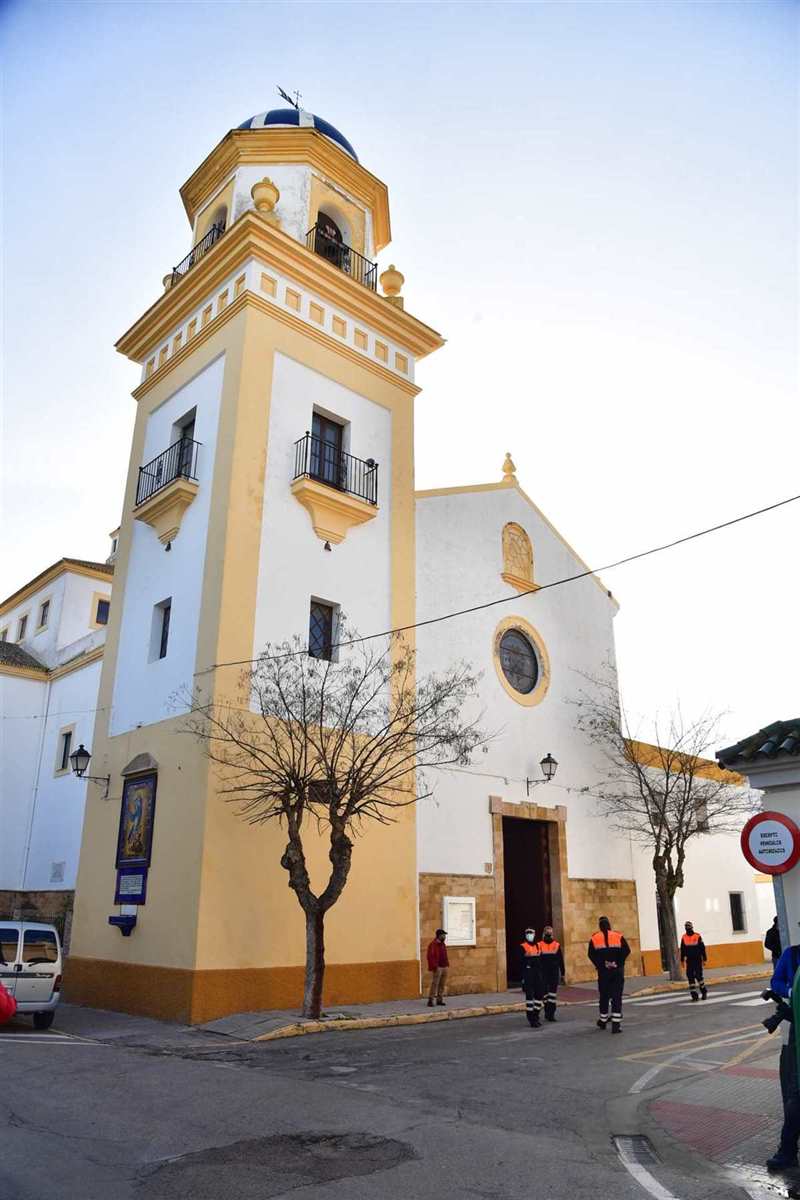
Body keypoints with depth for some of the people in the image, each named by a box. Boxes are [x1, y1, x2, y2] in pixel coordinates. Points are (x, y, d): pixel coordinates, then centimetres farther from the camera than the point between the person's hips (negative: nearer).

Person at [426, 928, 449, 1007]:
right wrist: (434, 966, -20)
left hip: (445, 967, 8)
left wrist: (447, 964, 13)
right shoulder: (433, 944, -11)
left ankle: (440, 999, 16)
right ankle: (430, 1000, -5)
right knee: (434, 984, -9)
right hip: (438, 968, -8)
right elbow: (430, 956, -17)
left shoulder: (442, 944, 16)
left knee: (442, 985, 10)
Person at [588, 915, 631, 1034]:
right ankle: (616, 1024, -6)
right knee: (617, 997, 1)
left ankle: (603, 1021, 26)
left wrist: (600, 965, -6)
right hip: (617, 971, -1)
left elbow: (591, 954, -10)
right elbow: (626, 950, -9)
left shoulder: (594, 938, 0)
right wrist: (619, 963, -6)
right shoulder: (618, 936, 2)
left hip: (603, 971, 1)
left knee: (604, 996, 14)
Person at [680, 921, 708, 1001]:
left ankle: (704, 992, 19)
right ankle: (694, 994, 4)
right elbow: (682, 950, 10)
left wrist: (704, 959, -2)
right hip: (689, 960, 3)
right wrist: (682, 960, 10)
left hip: (697, 960, -3)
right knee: (690, 977, -2)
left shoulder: (697, 936, -6)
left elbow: (702, 948, -2)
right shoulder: (684, 938, 3)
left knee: (698, 976, -4)